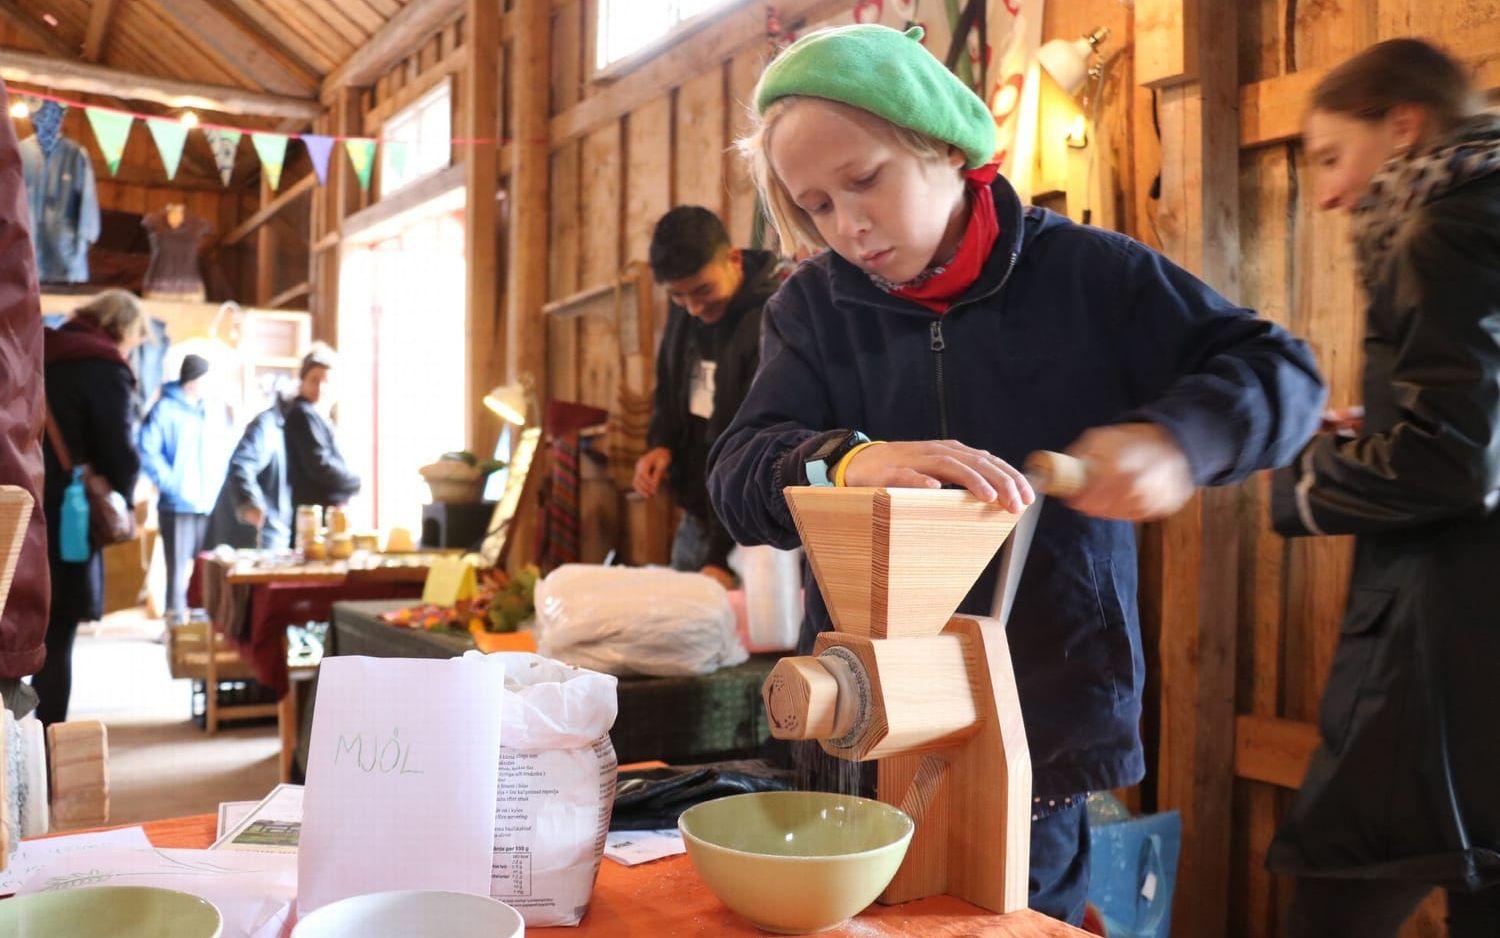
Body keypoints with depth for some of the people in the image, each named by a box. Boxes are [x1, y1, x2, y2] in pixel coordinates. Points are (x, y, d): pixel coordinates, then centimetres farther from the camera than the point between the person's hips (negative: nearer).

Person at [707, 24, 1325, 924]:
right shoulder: (814, 304, 3)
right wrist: (849, 459, -31)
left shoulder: (1084, 272, -3)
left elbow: (1283, 372, -1)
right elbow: (740, 471, -9)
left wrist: (1175, 436, -22)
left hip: (1045, 717, -2)